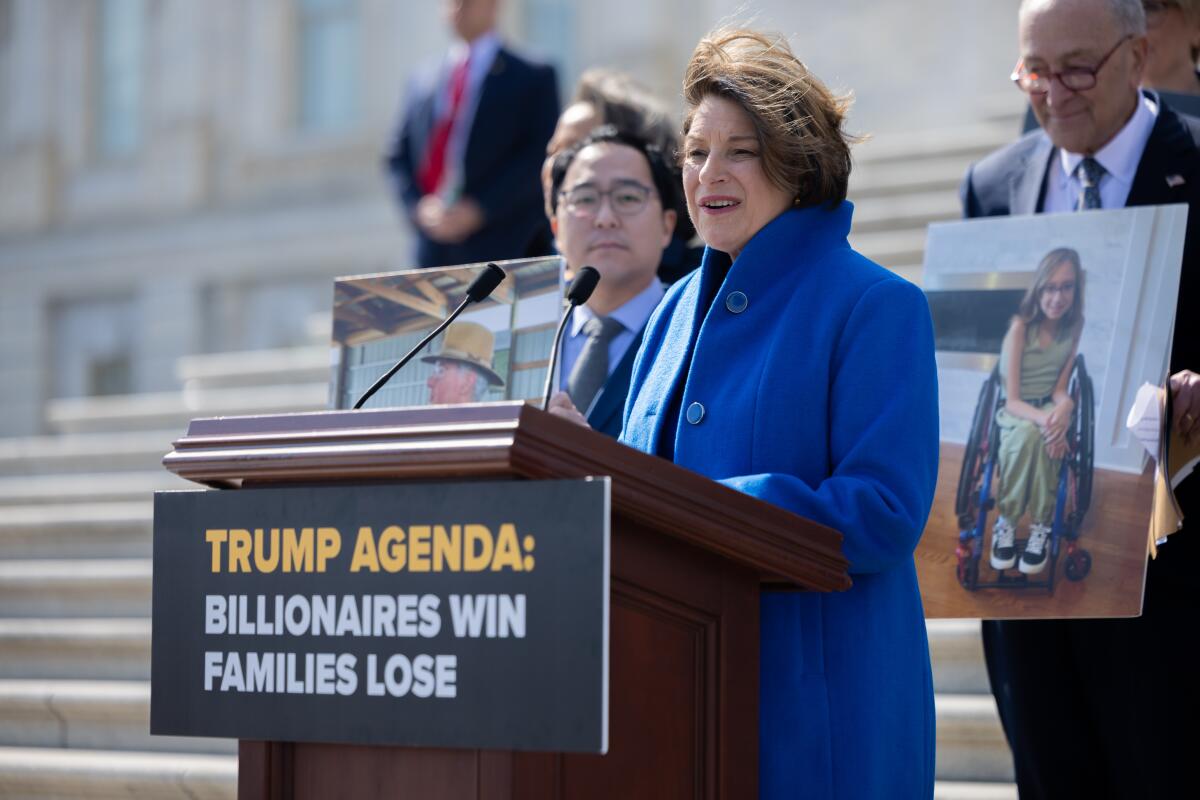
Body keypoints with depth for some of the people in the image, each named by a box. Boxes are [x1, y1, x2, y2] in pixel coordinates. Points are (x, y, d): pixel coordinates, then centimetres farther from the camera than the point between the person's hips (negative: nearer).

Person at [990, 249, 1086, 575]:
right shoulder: (1021, 327, -17)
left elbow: (1059, 388, -1)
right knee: (1028, 433, -39)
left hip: (1048, 407, 2)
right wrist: (1043, 418, -39)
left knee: (1043, 437, -36)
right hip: (1015, 412, -2)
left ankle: (1041, 525, -26)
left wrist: (1065, 404, -27)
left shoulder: (1073, 326, -5)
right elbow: (1012, 400, -18)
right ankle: (1006, 521, -26)